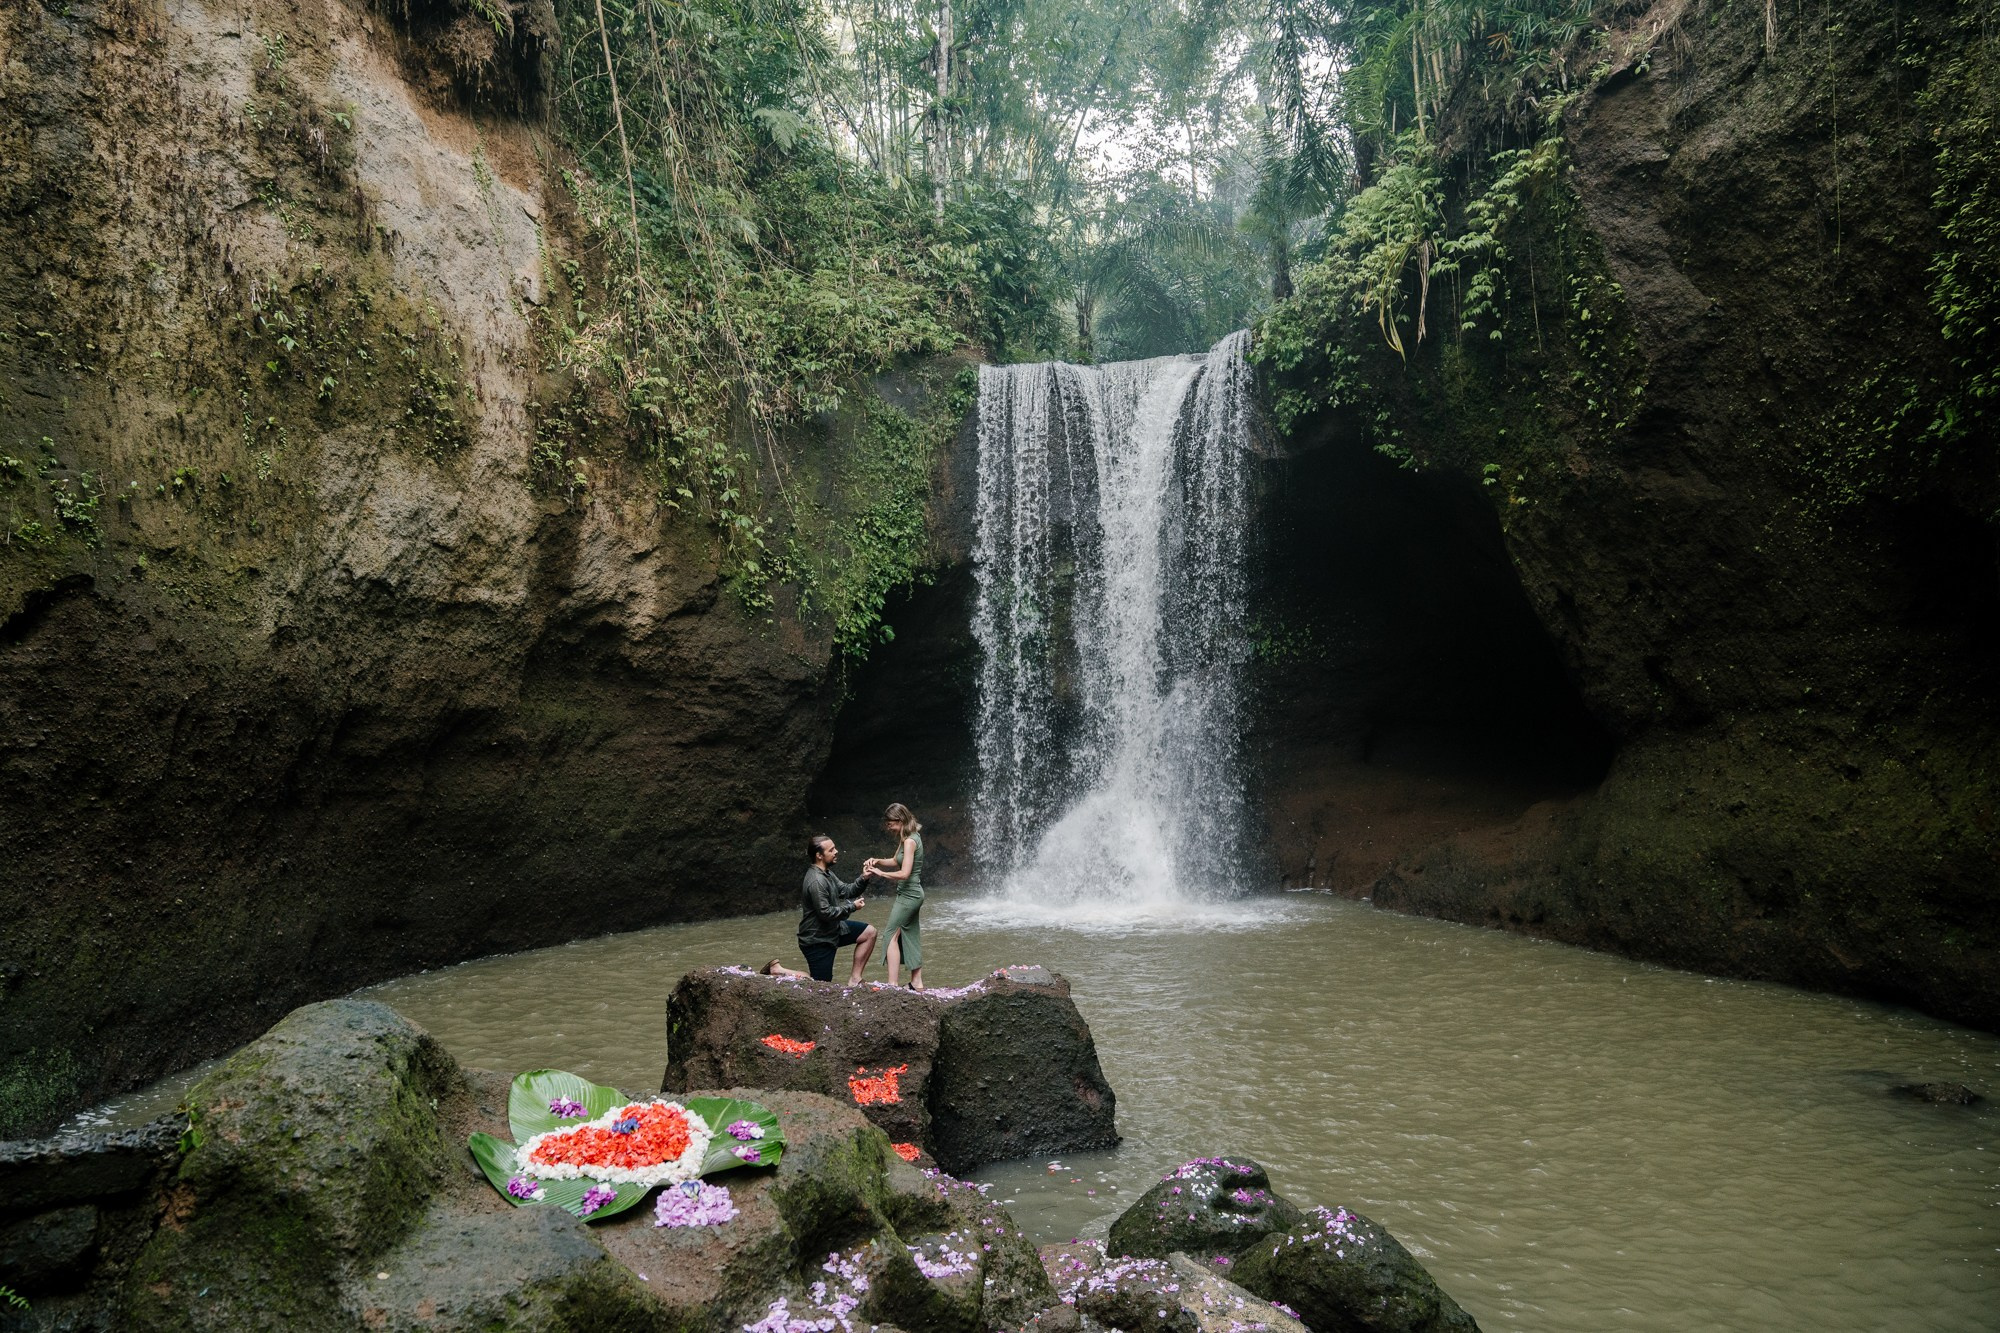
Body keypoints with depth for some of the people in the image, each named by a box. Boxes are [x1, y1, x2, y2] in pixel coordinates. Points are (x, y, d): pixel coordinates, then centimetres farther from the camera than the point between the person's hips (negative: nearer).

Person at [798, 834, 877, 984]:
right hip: (817, 940, -10)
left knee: (869, 932, 9)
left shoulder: (827, 872, 5)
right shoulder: (816, 881, -27)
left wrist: (862, 879, -6)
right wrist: (852, 906, -17)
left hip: (831, 930, 10)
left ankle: (854, 978, 9)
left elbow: (845, 890, 11)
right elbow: (825, 913, -27)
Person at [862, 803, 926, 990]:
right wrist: (877, 861, 3)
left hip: (908, 894, -10)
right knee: (910, 937, 14)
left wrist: (880, 873, -18)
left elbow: (904, 873, -25)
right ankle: (917, 983, 20)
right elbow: (895, 861, 19)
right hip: (912, 893, 10)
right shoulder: (910, 837, 10)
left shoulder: (910, 841, -19)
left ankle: (893, 984, -15)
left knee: (891, 935, -10)